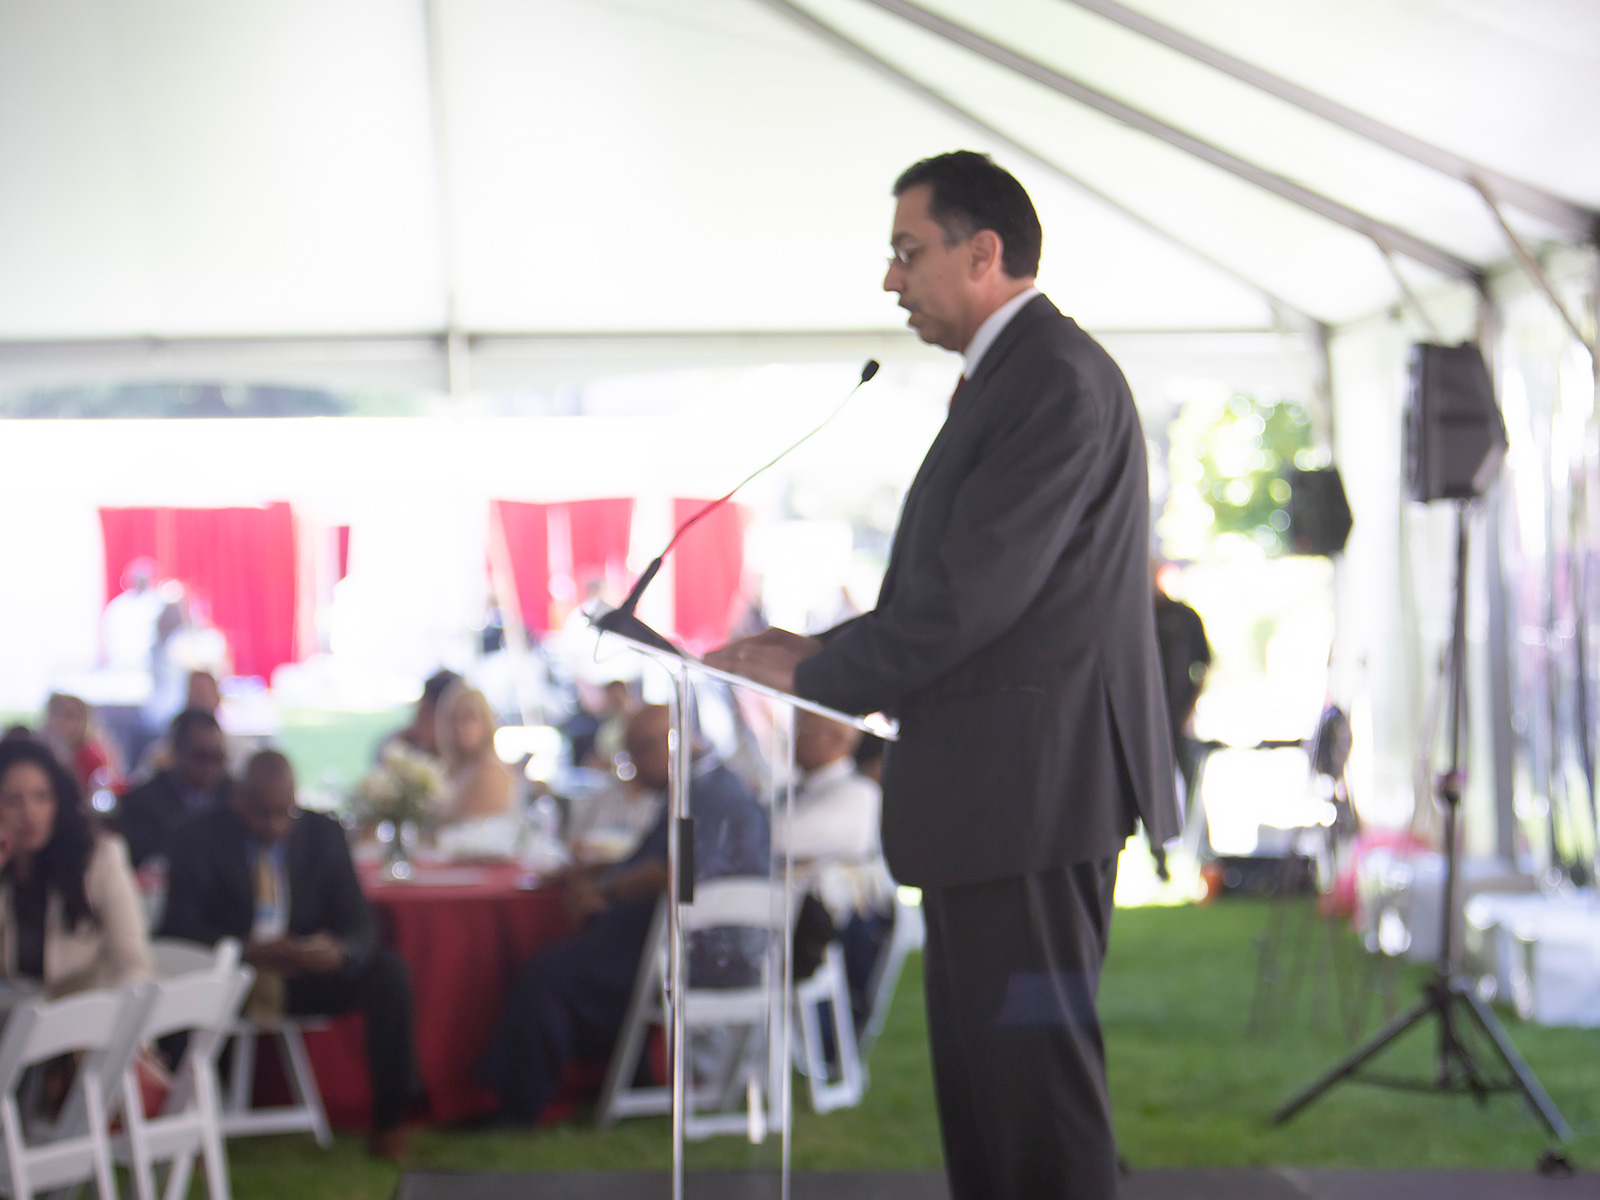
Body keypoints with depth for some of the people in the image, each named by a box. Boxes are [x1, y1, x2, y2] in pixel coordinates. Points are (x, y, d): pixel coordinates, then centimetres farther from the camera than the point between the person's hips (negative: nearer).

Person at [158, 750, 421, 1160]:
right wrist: (250, 952, -33)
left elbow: (358, 922, -2)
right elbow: (183, 927, -15)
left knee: (388, 971, -22)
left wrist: (340, 951, -28)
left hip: (307, 974, 3)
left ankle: (387, 1122, -13)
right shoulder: (199, 838, -7)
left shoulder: (323, 834, 1)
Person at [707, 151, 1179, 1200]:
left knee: (1031, 1061, -8)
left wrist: (816, 674, -10)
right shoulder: (1011, 375, 18)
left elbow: (974, 589, -20)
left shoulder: (1057, 380, -15)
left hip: (1031, 788, -11)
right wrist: (828, 648, 9)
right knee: (979, 1064, 15)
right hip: (991, 795, 11)